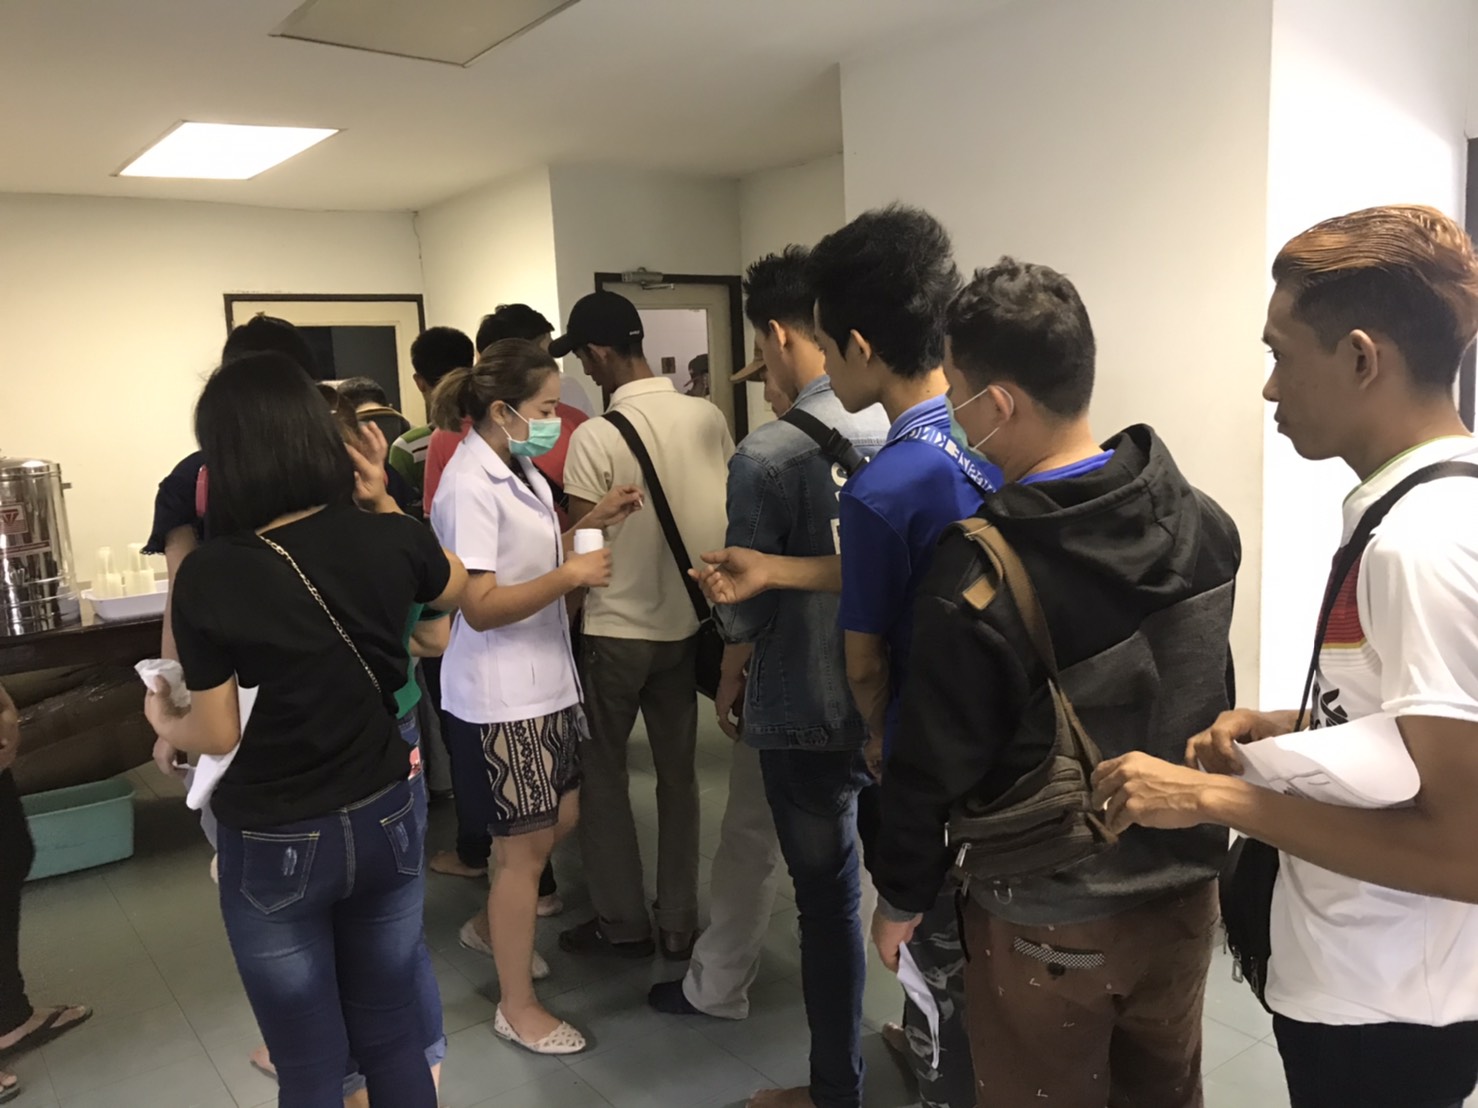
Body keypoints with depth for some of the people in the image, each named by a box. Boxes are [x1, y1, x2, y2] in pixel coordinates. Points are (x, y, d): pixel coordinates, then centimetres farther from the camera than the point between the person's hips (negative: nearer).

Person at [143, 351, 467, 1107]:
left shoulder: (208, 576, -19)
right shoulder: (386, 539, -10)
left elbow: (217, 736, -10)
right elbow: (457, 590, 13)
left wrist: (161, 720, 11)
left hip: (276, 847, -3)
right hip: (384, 822, 3)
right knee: (393, 1038, 20)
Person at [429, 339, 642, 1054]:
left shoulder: (516, 470, 9)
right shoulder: (470, 486, -21)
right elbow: (482, 606, -24)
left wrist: (591, 522, 7)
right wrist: (570, 574, -29)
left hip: (543, 681, 9)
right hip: (499, 695, -9)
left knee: (562, 818, 19)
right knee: (524, 847, 3)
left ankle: (495, 926, 43)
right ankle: (517, 1007, 22)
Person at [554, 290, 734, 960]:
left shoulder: (595, 437, -17)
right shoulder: (709, 418, -4)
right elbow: (729, 517, 4)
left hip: (617, 630, -4)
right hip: (689, 622, 5)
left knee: (602, 773, 13)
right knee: (678, 773, 15)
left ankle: (622, 923, 22)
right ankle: (679, 925, 25)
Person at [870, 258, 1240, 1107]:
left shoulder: (975, 581, -26)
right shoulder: (1205, 524, -9)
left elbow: (936, 767, -16)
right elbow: (1209, 702, 4)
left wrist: (902, 897, -1)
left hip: (1048, 924, -5)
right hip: (1185, 893, 5)